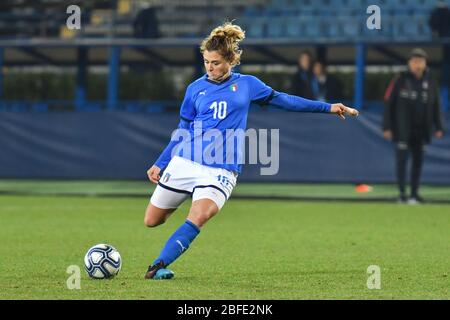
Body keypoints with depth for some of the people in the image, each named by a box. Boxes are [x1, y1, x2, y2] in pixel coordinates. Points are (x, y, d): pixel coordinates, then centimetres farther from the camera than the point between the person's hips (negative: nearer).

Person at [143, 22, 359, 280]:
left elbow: (282, 100, 16)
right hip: (184, 161, 2)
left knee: (198, 218, -27)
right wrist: (160, 163, 11)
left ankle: (158, 266, -25)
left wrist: (328, 108, 15)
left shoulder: (247, 84, 7)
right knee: (151, 221, 2)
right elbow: (183, 131, 15)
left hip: (221, 169, -2)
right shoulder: (196, 88, 8)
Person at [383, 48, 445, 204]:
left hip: (420, 130, 4)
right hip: (402, 130, -4)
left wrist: (438, 127, 4)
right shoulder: (400, 81, -4)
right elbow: (388, 104, -3)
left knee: (418, 159, 7)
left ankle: (414, 193, 15)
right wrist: (387, 127, -8)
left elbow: (435, 107, 12)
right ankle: (402, 194, -3)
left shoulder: (430, 84, 7)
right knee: (402, 158, -6)